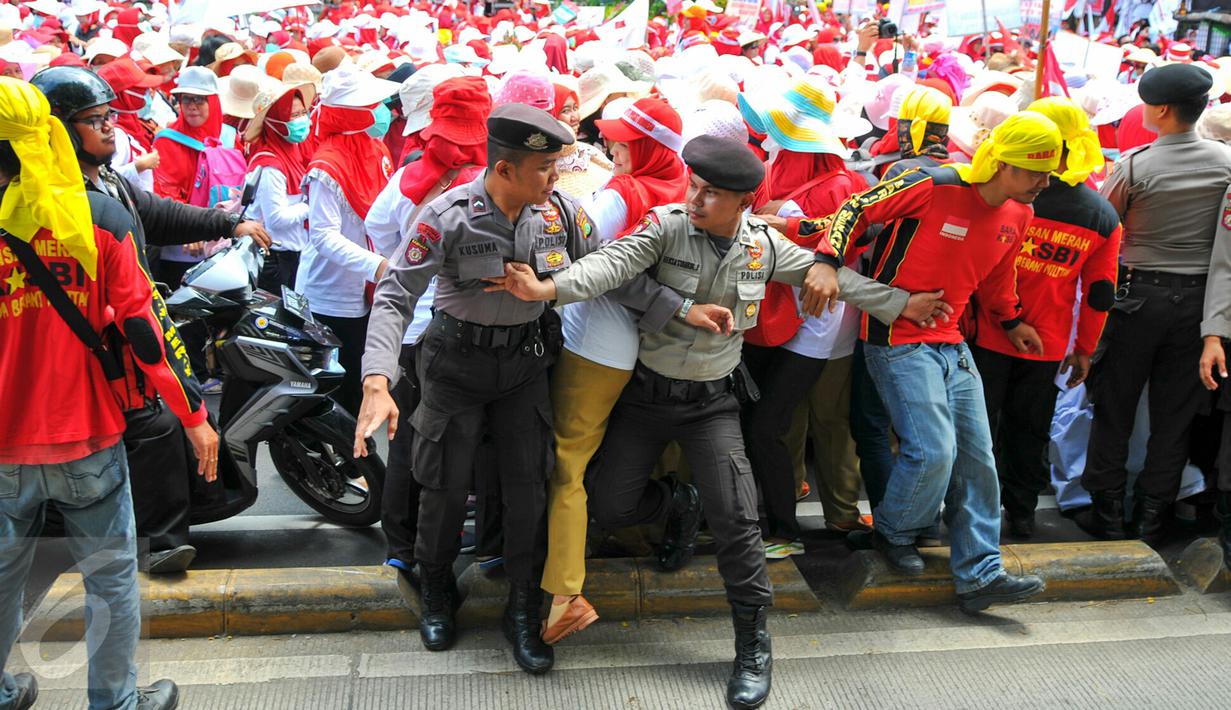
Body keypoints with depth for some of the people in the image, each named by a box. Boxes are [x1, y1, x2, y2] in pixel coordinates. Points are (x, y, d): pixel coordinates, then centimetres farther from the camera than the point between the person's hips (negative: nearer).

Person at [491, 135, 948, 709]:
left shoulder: (766, 246, -4)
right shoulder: (667, 225, -13)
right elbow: (615, 262, -29)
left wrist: (902, 304, 11)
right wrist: (550, 287, -47)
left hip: (711, 402, 0)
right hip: (646, 393, 0)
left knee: (734, 519, -8)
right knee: (609, 507, 0)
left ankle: (753, 644, 11)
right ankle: (675, 504, 36)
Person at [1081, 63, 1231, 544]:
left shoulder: (1134, 166, -13)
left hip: (1139, 294, -3)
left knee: (1115, 406, 9)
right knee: (1175, 413, 11)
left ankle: (1107, 512, 16)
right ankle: (1153, 518, 18)